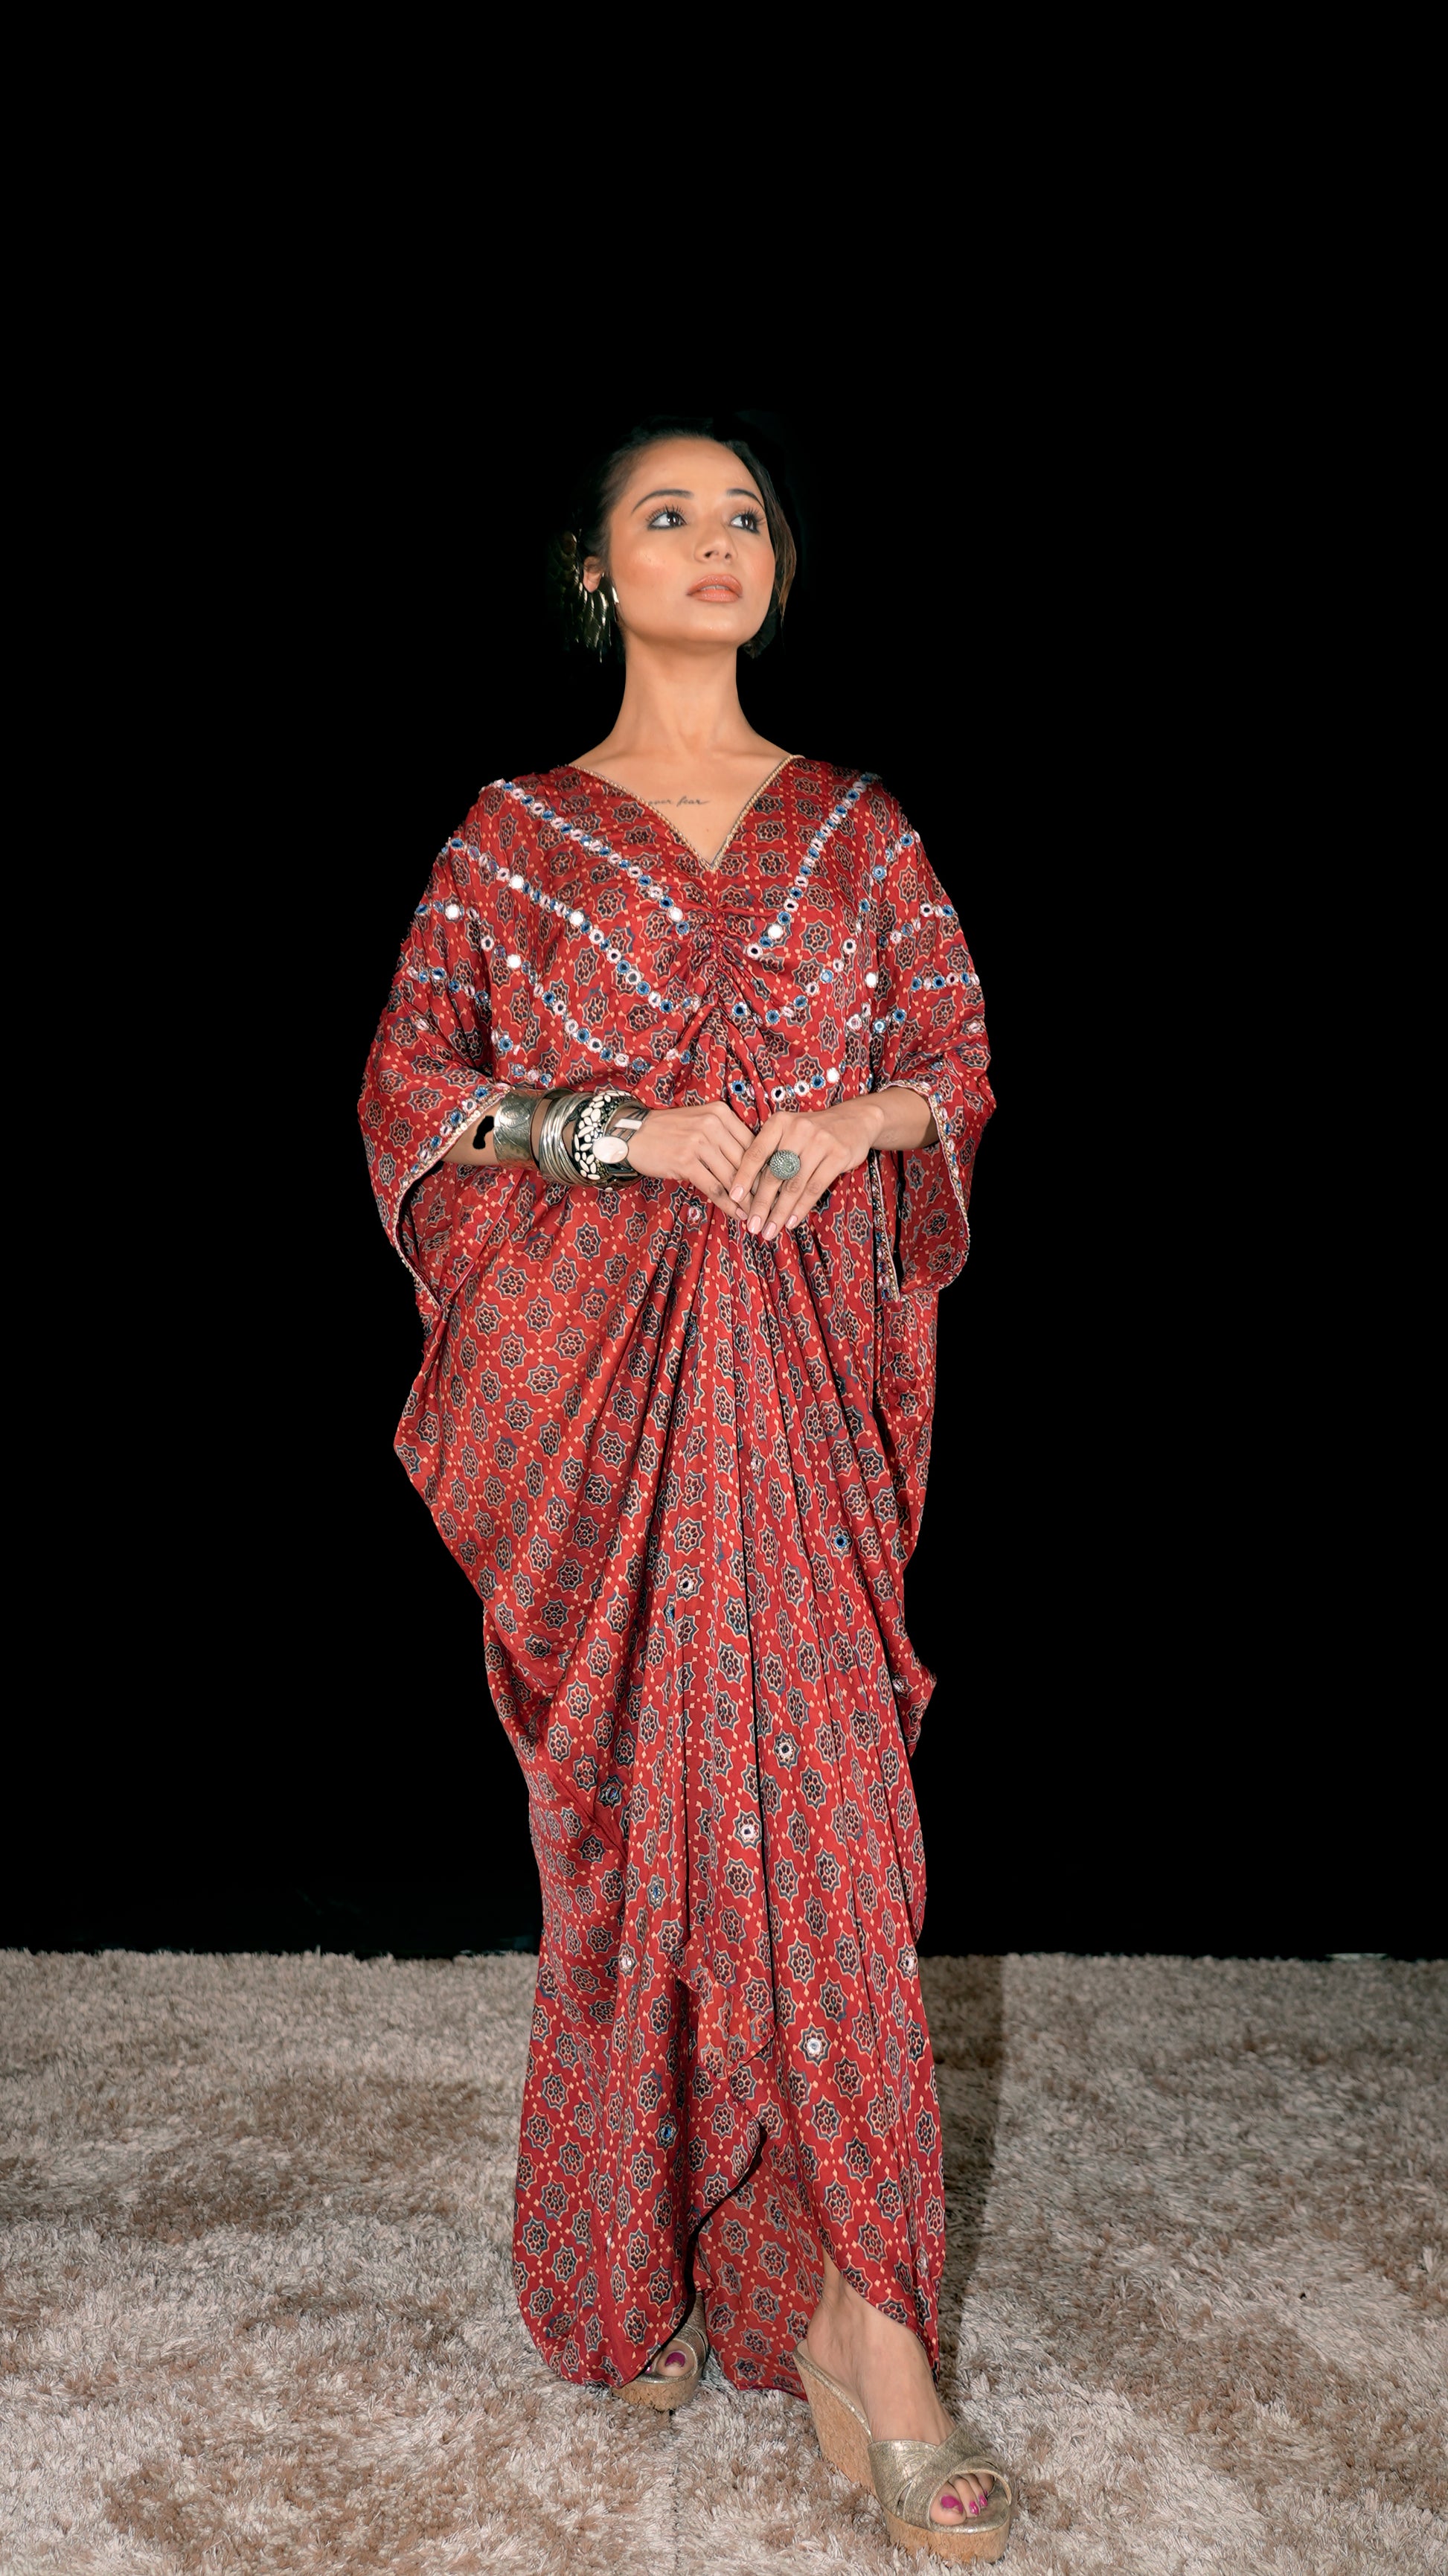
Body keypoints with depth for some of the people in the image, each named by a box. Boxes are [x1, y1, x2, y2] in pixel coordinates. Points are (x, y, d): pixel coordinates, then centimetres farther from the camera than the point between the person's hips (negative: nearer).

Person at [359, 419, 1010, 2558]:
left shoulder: (858, 829, 12)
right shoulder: (518, 835, 7)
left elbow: (962, 1062, 12)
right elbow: (411, 1093, 2)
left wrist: (851, 1119, -10)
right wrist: (631, 1131, -12)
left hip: (803, 1372, 1)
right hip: (596, 1369, -1)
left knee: (816, 1800, -4)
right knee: (630, 1806, 2)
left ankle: (841, 2303, 5)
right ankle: (630, 2270, 20)